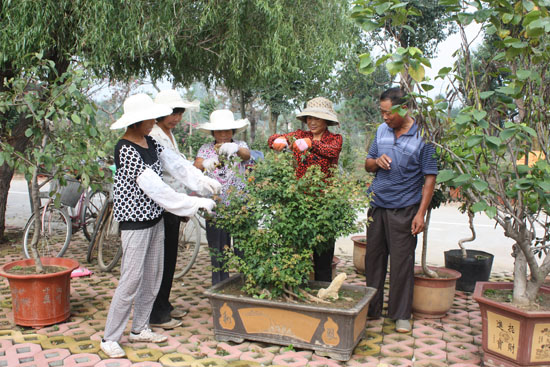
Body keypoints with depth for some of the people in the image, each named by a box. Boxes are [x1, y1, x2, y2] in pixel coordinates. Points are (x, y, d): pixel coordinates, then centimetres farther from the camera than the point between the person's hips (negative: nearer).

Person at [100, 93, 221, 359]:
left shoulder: (151, 143, 6)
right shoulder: (125, 150, -20)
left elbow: (176, 164, 7)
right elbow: (155, 188, -24)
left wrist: (204, 181, -9)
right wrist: (196, 203, -23)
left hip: (155, 218, 8)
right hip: (134, 221, -8)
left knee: (152, 277, 14)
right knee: (131, 280, -4)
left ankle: (139, 329, 28)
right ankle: (109, 338, 11)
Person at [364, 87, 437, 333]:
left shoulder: (423, 137, -8)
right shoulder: (382, 131, 7)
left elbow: (430, 178, -8)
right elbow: (367, 165, 16)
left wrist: (421, 213, -14)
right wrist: (376, 161, -8)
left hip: (404, 209, -5)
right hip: (377, 205, 5)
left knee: (402, 262, 1)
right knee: (373, 257, 10)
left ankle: (401, 315, 15)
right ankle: (372, 309, 24)